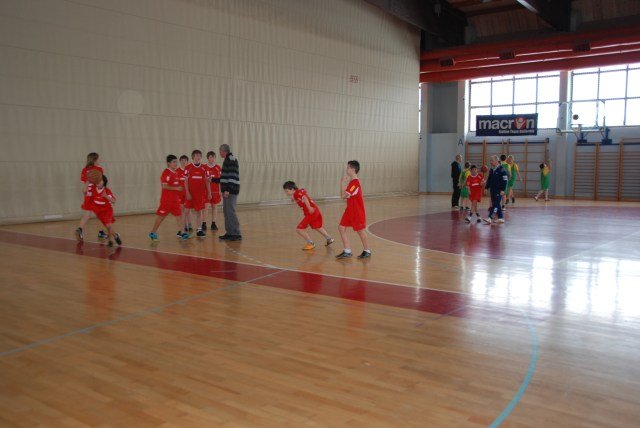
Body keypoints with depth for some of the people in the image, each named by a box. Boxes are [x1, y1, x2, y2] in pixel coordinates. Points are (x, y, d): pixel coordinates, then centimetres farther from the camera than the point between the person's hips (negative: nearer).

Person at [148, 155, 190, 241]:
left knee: (179, 215, 4)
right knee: (161, 216, 0)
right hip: (166, 199, -8)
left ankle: (181, 232, 7)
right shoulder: (166, 173, -14)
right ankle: (153, 232, 12)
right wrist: (176, 188, -22)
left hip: (175, 198, 8)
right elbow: (164, 186, -21)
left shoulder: (176, 173, 11)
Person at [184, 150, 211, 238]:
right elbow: (186, 181, -2)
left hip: (201, 193, 2)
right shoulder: (188, 168, -2)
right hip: (191, 193, -2)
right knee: (188, 210, 3)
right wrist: (187, 193, -9)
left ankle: (199, 230, 8)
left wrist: (209, 193, 5)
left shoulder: (204, 168, 5)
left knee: (199, 211, 4)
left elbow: (207, 181, 9)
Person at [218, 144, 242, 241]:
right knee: (226, 211, 12)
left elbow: (232, 176, -20)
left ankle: (237, 234, -7)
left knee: (230, 212, -10)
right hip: (227, 190, 10)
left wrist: (228, 189, -24)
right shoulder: (227, 160, 18)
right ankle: (229, 233, 17)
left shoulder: (231, 159, -12)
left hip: (231, 190, -10)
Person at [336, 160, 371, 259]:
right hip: (350, 210, 9)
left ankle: (367, 251, 21)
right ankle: (347, 251, 9)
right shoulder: (351, 181, 10)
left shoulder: (355, 183, -21)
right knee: (341, 228, 4)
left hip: (357, 211, -9)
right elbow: (344, 196, 9)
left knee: (360, 230, 3)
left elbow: (343, 195, -24)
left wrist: (342, 183, -16)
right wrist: (344, 183, 2)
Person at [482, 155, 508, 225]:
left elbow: (505, 180, -13)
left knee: (495, 204, -11)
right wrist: (486, 187, 13)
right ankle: (501, 218, 18)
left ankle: (489, 218, -19)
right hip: (492, 190, 8)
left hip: (498, 190, -8)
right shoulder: (492, 170, 14)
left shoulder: (501, 169, -9)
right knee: (497, 204, 11)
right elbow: (489, 179, 21)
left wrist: (502, 190, -17)